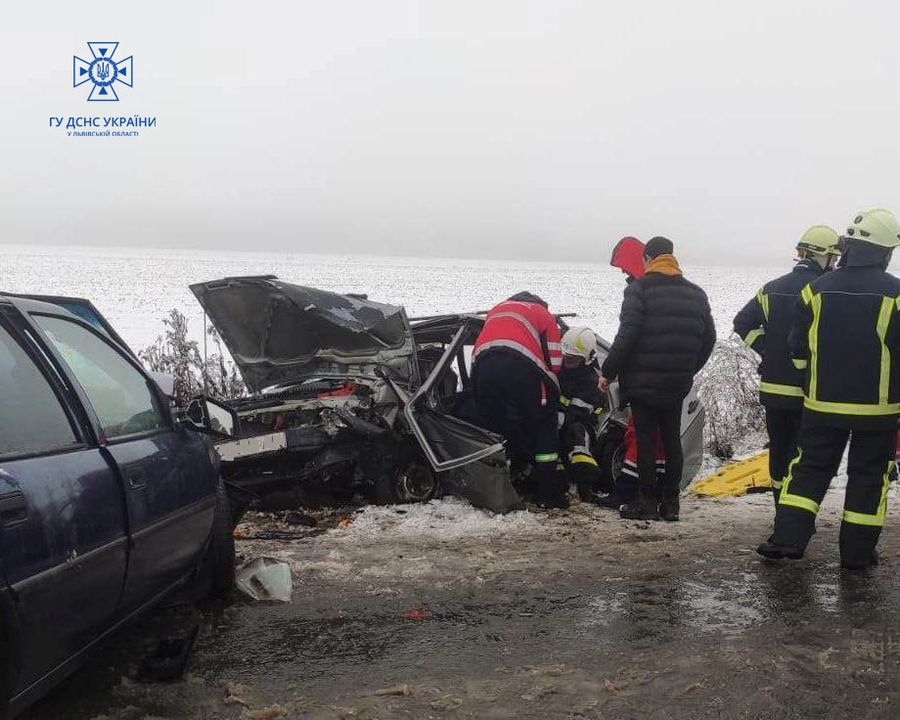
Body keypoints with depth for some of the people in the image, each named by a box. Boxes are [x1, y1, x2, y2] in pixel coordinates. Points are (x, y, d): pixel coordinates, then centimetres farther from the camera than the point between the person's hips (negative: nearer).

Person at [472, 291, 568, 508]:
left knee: (493, 426, 15)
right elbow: (553, 363, 15)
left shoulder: (497, 310, 38)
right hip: (522, 367, -3)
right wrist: (552, 393, 30)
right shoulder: (544, 315, 25)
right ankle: (549, 494, 8)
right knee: (543, 428, 9)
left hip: (484, 365, 3)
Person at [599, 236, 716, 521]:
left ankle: (647, 502, 5)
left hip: (643, 382, -5)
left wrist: (608, 372, -9)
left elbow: (626, 336, -17)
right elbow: (709, 338, 13)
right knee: (672, 439, 11)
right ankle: (670, 503, 14)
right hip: (678, 384, 5)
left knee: (646, 441, 1)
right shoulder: (696, 294, 10)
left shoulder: (639, 289, -9)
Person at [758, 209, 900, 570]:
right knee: (868, 476, 9)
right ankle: (857, 551, 13)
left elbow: (799, 350, 4)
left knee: (809, 469, 11)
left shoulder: (816, 290, -3)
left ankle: (788, 537, 3)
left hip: (823, 404, 2)